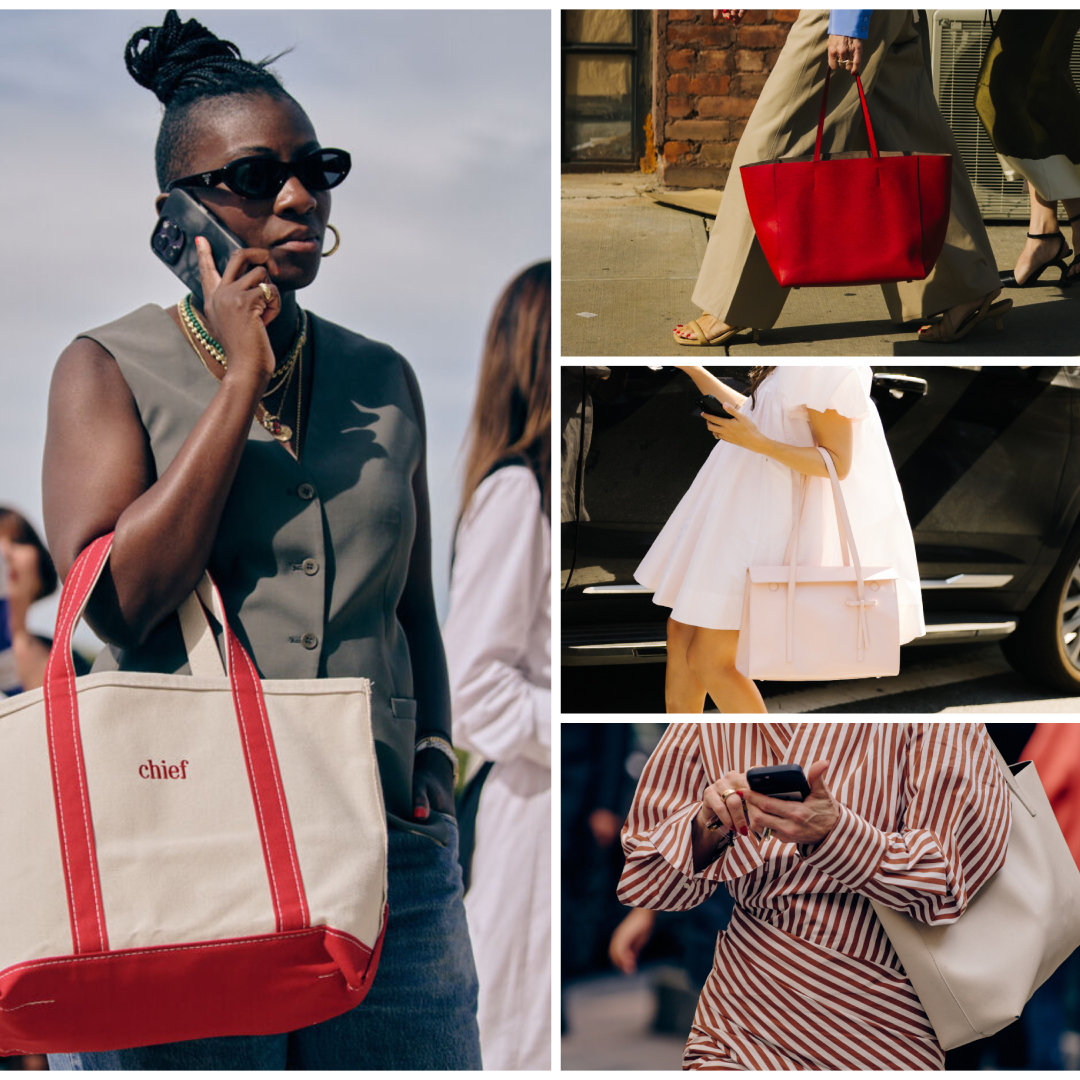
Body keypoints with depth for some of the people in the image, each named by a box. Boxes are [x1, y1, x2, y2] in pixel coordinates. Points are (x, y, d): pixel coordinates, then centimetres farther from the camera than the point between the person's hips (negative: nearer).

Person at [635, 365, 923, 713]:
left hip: (769, 524, -10)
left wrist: (755, 442, -29)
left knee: (708, 660, -7)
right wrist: (691, 368, 24)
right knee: (681, 632, 12)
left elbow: (838, 464, -20)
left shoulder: (828, 368, -20)